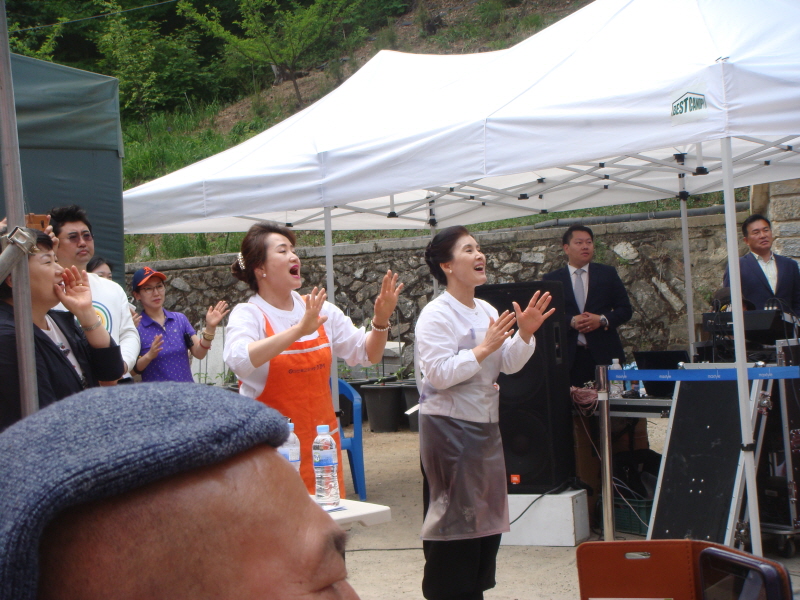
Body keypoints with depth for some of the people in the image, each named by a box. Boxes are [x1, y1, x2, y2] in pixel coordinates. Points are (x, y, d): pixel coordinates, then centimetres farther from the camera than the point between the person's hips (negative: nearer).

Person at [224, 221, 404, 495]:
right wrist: (299, 329, -35)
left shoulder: (322, 310, 7)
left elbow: (366, 354, 13)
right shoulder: (248, 314, -8)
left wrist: (381, 320, -7)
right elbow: (238, 360, -29)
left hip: (322, 439, 5)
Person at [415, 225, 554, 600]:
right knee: (453, 516, -3)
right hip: (449, 425, -8)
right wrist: (484, 349, -21)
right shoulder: (436, 315, -13)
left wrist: (525, 334, -5)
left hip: (485, 424, 8)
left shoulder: (487, 312, 10)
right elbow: (439, 373, -22)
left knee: (486, 515, 13)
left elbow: (509, 365, 11)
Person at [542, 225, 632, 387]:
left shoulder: (608, 274, 11)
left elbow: (625, 309, 10)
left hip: (605, 355, 1)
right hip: (569, 357, -1)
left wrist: (603, 320, -9)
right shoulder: (551, 279, 9)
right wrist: (571, 321, -13)